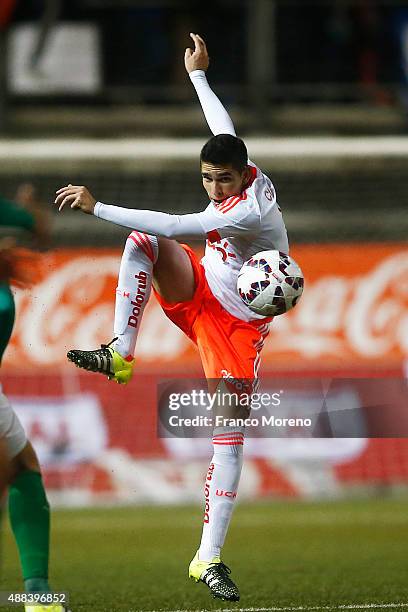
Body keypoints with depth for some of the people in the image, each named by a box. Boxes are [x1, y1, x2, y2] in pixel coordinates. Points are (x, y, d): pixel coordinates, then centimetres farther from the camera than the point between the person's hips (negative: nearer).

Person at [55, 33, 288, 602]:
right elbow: (223, 130, 16)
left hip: (235, 327, -8)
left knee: (230, 436, -11)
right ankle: (120, 353, -17)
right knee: (143, 242, -18)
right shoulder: (247, 176, -7)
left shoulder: (248, 211, -30)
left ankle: (209, 558, -9)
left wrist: (96, 206, -36)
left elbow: (172, 225, -36)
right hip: (198, 294, 8)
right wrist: (198, 74, 27)